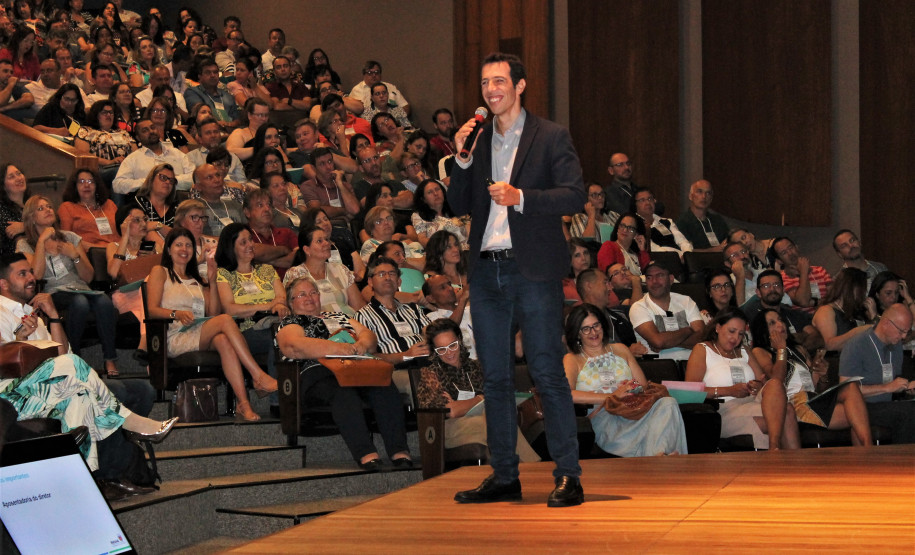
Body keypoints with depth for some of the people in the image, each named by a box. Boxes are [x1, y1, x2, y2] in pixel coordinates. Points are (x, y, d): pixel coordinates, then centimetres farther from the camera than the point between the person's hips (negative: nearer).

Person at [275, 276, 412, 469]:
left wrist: (362, 343, -6)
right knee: (343, 391, -40)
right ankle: (366, 454, -51)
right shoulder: (289, 323, 17)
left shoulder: (338, 316, 34)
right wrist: (338, 348, -18)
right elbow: (294, 347, -6)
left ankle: (399, 451, -41)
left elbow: (368, 334, 22)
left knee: (384, 385, -30)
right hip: (318, 375, -4)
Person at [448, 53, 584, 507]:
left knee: (548, 374, -7)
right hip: (485, 270, 5)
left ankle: (568, 477, -3)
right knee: (495, 378, 9)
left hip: (532, 269, -5)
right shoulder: (476, 139, 14)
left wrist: (520, 196, -20)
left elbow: (575, 195, -8)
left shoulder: (551, 137, 1)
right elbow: (459, 207, 12)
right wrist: (463, 159, -3)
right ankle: (504, 477, 16)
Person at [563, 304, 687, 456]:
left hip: (633, 412, 5)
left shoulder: (620, 350, 28)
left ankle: (658, 455, -49)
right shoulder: (572, 360, 12)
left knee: (668, 403, -32)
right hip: (603, 420, -5)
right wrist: (612, 396, -14)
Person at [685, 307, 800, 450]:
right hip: (726, 410, -6)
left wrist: (759, 387, -4)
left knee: (775, 384, -32)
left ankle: (774, 447, -44)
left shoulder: (744, 352, 31)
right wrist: (729, 391, -12)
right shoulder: (702, 350, 12)